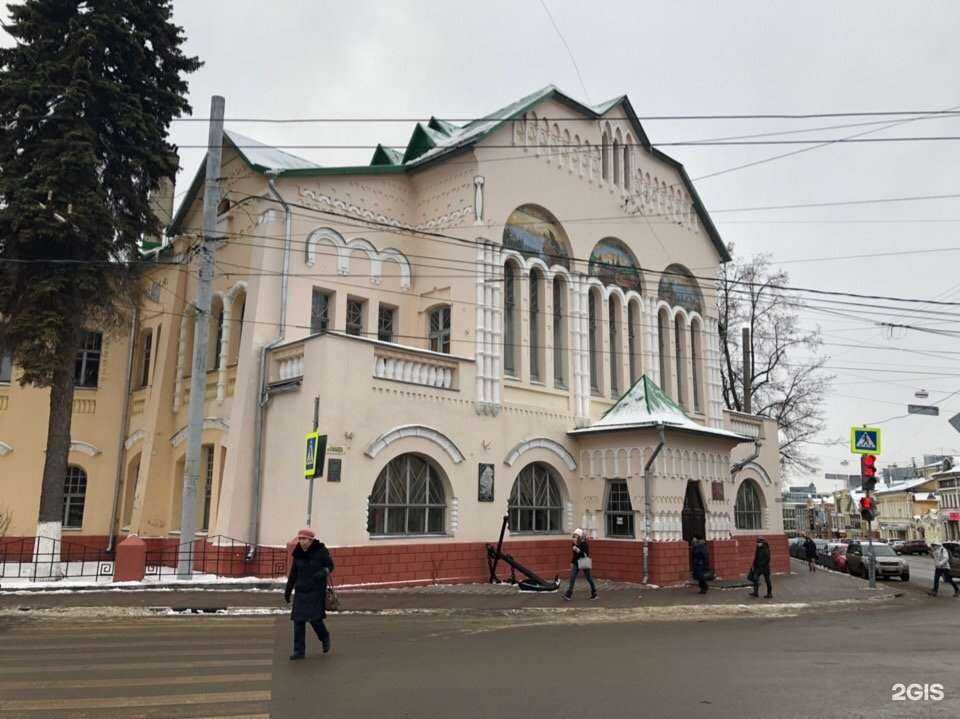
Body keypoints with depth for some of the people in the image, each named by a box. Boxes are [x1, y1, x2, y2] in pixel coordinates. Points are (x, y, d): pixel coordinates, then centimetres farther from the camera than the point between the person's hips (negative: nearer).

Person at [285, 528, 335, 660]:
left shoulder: (321, 551, -9)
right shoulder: (298, 554, 4)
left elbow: (330, 565, 0)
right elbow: (293, 573, 13)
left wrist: (324, 572, -22)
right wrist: (288, 590, 16)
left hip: (316, 591, -4)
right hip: (301, 591, 4)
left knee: (314, 618, -8)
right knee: (298, 620, 0)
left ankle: (325, 637, 23)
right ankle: (299, 651, 9)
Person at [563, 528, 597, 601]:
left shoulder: (585, 544, -15)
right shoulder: (574, 544, 5)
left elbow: (586, 555, -21)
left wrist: (578, 551, -32)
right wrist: (572, 562, 20)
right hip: (576, 563, 6)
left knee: (589, 578, 7)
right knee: (572, 577, -4)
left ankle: (594, 594, 23)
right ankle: (568, 594, -5)